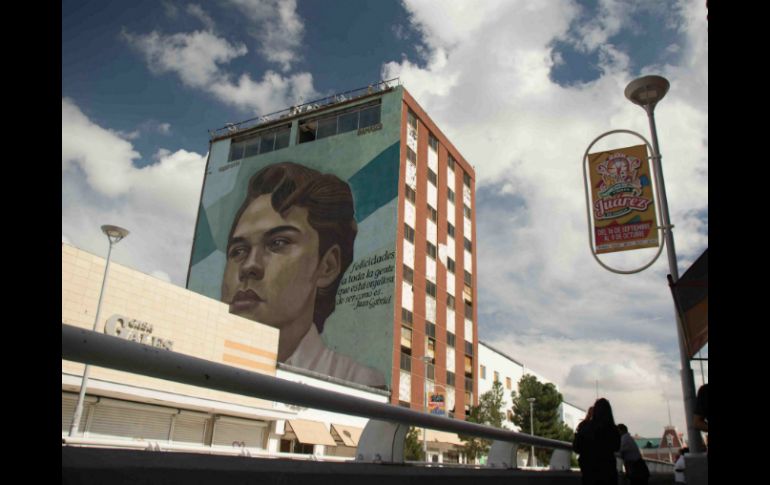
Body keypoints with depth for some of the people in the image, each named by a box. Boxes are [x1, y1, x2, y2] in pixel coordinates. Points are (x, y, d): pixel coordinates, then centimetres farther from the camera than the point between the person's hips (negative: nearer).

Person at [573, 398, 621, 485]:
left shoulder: (585, 427, -12)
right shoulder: (613, 429, -6)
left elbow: (576, 448, -3)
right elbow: (616, 447, 13)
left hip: (590, 470, -1)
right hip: (609, 470, 1)